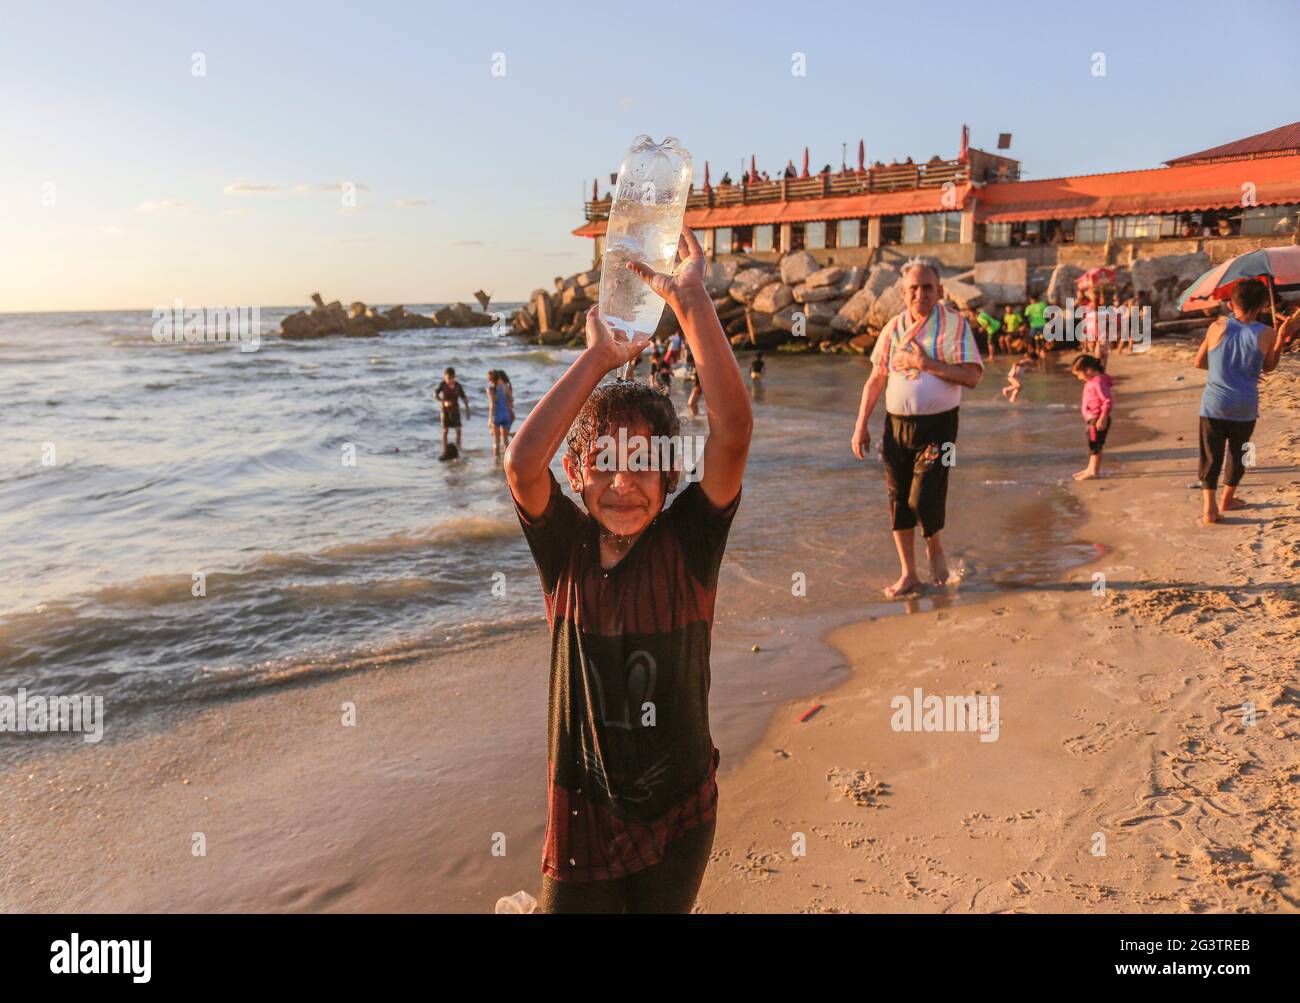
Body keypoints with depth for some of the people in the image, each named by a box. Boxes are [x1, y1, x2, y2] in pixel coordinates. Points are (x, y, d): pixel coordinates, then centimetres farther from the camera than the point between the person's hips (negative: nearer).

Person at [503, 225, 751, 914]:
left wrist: (691, 301, -29)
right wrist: (601, 356, -28)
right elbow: (521, 463, -29)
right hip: (584, 816, 0)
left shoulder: (688, 542, -12)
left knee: (665, 907, 21)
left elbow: (733, 433, -26)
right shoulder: (566, 550, -10)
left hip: (680, 819, 0)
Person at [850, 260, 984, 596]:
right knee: (898, 499, 5)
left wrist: (929, 364, -19)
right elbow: (875, 380, 11)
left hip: (937, 424, -4)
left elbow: (972, 376, -11)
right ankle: (908, 574, 18)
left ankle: (934, 547, 25)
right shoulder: (893, 328, 8)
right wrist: (861, 425, 6)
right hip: (896, 424, 4)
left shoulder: (954, 324, -3)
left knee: (924, 498, -9)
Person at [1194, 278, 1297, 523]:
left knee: (1211, 455, 4)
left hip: (1214, 404, -1)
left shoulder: (1217, 327, -6)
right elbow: (1268, 367, 9)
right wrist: (1282, 338, 7)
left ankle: (1209, 506, -7)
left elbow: (1199, 362, 4)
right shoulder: (1266, 334, -7)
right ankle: (1227, 499, 33)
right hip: (1245, 407, 1)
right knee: (1238, 453, 20)